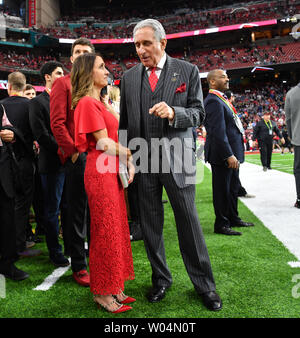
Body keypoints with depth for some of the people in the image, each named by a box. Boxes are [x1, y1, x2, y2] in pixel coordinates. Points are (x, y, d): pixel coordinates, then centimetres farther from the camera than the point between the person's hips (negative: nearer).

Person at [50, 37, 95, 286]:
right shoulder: (63, 83, 0)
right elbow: (57, 123, -8)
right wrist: (74, 150, -14)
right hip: (77, 156, -5)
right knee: (77, 212, 2)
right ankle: (78, 266, 14)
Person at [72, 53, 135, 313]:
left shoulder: (102, 103, 20)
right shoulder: (88, 102, -9)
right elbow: (103, 142, -14)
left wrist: (129, 161, 2)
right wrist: (129, 154, -5)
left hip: (113, 170, 9)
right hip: (101, 171, -9)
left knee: (116, 228, 11)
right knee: (106, 231, -2)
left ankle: (113, 288, 22)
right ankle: (103, 293, 12)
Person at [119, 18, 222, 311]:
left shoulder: (187, 71, 2)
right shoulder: (129, 77, 10)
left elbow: (198, 114, -1)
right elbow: (124, 122, 12)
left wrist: (173, 113, -21)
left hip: (177, 156, -3)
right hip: (142, 158, 3)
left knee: (188, 220, 2)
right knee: (150, 224, 10)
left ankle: (204, 284, 19)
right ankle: (161, 279, 28)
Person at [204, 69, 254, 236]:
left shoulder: (222, 99, 16)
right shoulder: (213, 101, -17)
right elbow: (218, 132, -24)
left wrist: (233, 154, 19)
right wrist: (229, 155, -26)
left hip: (231, 153, 10)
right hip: (222, 154, -10)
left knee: (233, 187, 19)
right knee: (222, 189, 0)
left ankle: (233, 218, 33)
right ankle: (221, 224, 12)